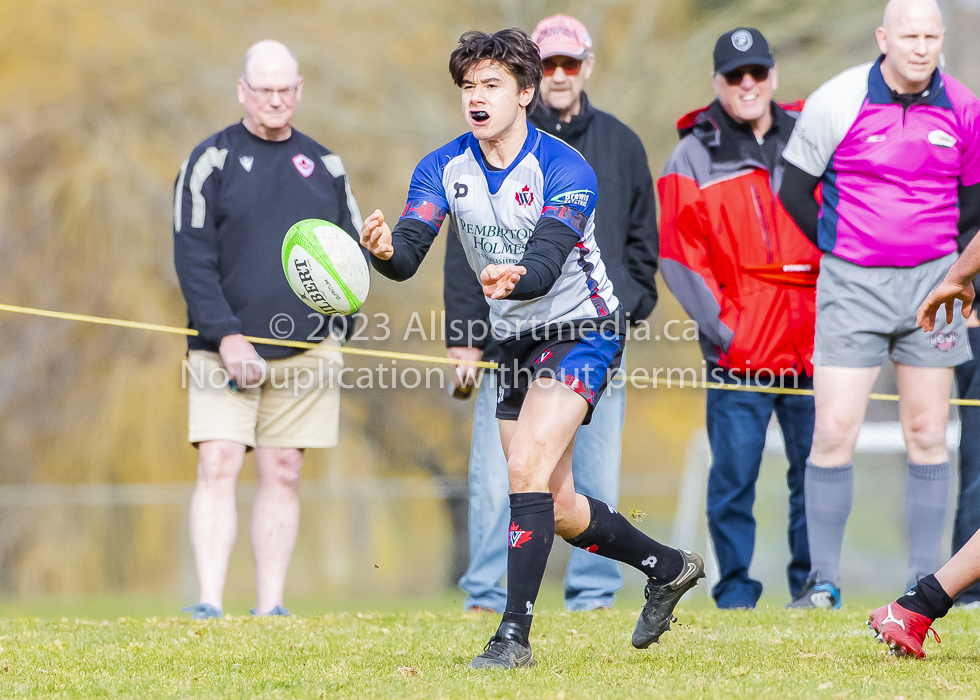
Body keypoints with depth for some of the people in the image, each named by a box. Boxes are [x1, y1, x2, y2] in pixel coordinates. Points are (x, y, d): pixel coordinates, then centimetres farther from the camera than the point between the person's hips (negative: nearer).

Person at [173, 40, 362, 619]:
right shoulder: (211, 160, 1)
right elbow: (193, 258, -6)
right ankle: (209, 604, -14)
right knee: (218, 466, -12)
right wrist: (226, 335, -16)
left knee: (283, 473, 4)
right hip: (226, 350, -3)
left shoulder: (324, 165, 12)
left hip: (305, 349, 3)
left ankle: (270, 608, 9)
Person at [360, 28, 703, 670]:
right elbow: (409, 253, -19)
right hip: (515, 344, 7)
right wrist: (384, 250, -43)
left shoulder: (565, 170, -20)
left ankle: (514, 636, -23)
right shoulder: (444, 169, -6)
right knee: (557, 509, 12)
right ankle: (669, 568, 36)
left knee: (528, 466, -24)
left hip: (581, 332, -7)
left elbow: (546, 264, -33)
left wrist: (512, 278, -56)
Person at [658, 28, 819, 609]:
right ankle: (735, 589, 6)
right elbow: (679, 257, -1)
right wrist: (723, 331, -8)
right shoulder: (694, 157, 2)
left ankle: (811, 581, 16)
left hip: (812, 346, 3)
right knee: (734, 477, -3)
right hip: (739, 355, -3)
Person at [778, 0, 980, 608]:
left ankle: (926, 581, 9)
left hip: (931, 281, 2)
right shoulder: (837, 102, -7)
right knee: (834, 431, -7)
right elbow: (794, 187, 5)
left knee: (928, 435, 3)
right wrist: (838, 249, 9)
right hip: (852, 284, -2)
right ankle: (823, 582, 0)